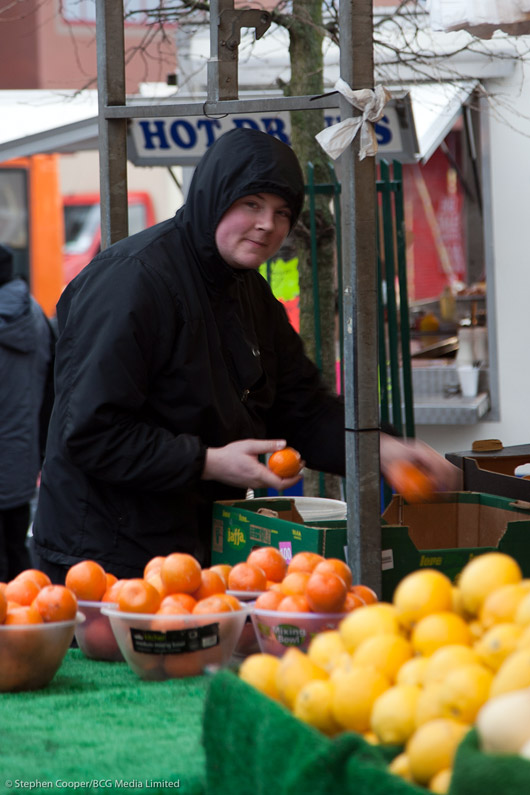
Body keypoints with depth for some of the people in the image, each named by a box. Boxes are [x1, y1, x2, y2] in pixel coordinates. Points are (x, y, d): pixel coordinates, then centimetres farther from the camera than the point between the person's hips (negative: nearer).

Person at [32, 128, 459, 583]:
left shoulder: (251, 293, 12)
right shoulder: (132, 280, -18)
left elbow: (303, 409, 12)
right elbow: (89, 432, -23)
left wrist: (380, 450, -6)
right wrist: (209, 463, -23)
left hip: (201, 546, 9)